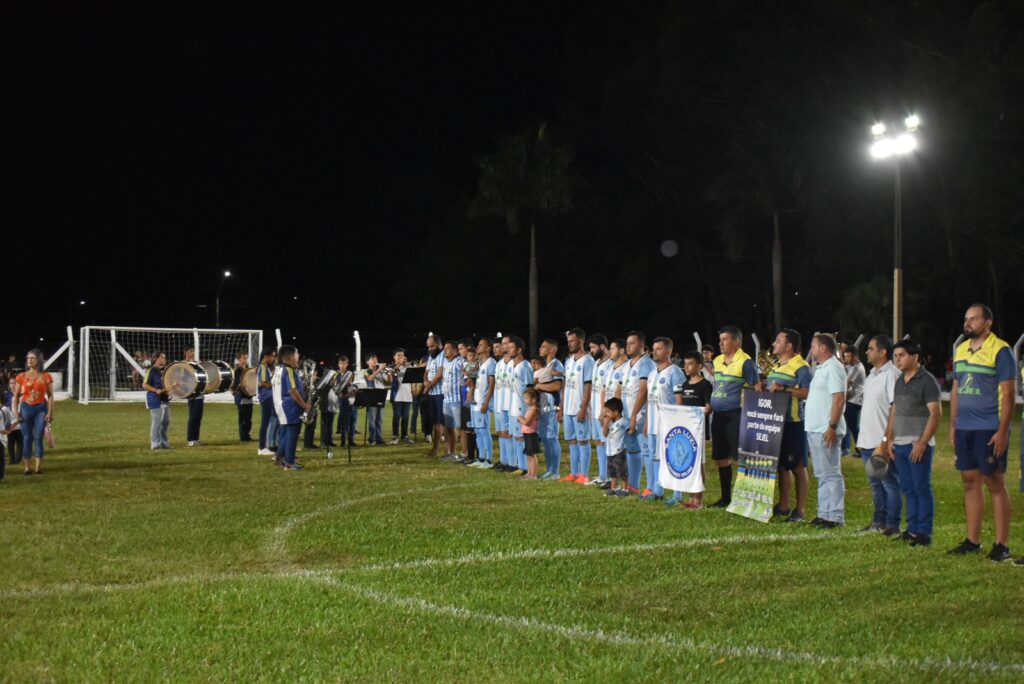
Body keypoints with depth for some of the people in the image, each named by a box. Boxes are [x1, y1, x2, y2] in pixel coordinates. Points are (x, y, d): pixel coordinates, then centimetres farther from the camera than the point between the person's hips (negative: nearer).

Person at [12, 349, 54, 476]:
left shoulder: (46, 377, 0)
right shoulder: (21, 376, 3)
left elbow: (50, 396, 1)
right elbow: (16, 395, 6)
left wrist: (50, 412, -6)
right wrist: (16, 412, -2)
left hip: (41, 408, -1)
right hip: (26, 408, 1)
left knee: (38, 437, -5)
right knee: (27, 438, 3)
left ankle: (38, 467, -4)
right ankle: (27, 467, 10)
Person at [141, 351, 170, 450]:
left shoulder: (164, 370, 15)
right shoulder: (151, 370, -10)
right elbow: (144, 385, -15)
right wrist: (156, 390, -27)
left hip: (164, 399, 9)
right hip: (155, 400, -9)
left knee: (166, 421, 13)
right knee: (157, 422, -8)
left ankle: (163, 442, 24)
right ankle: (155, 444, -3)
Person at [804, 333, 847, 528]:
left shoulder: (833, 368, -14)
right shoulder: (821, 368, 18)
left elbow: (839, 399, -21)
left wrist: (832, 426, -24)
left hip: (826, 431, -10)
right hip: (815, 429, 10)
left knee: (830, 474, -7)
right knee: (822, 474, 13)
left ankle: (835, 516, -4)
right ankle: (824, 514, 19)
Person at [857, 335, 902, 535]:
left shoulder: (891, 375, -13)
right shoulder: (872, 375, 16)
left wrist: (886, 441, -20)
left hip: (882, 442, -9)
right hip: (868, 440, 9)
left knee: (890, 484, -2)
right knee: (875, 484, 15)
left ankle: (892, 525, 2)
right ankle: (879, 522, 23)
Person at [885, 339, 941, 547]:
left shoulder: (927, 380, -8)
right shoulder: (899, 381, 16)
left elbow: (935, 413, -13)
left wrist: (922, 443, -17)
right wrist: (889, 439, 12)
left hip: (918, 445, -7)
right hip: (899, 444, 8)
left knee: (922, 489, -4)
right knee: (908, 490, 10)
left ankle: (924, 533, 0)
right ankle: (912, 530, 16)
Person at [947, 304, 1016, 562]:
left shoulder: (1000, 351, -8)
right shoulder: (961, 350, 12)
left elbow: (1007, 394, -11)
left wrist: (1002, 431, -16)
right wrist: (952, 425, 13)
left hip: (990, 430, -7)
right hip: (964, 429, 7)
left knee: (995, 483, -2)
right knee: (970, 481, 10)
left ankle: (1002, 545, 4)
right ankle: (972, 541, 17)